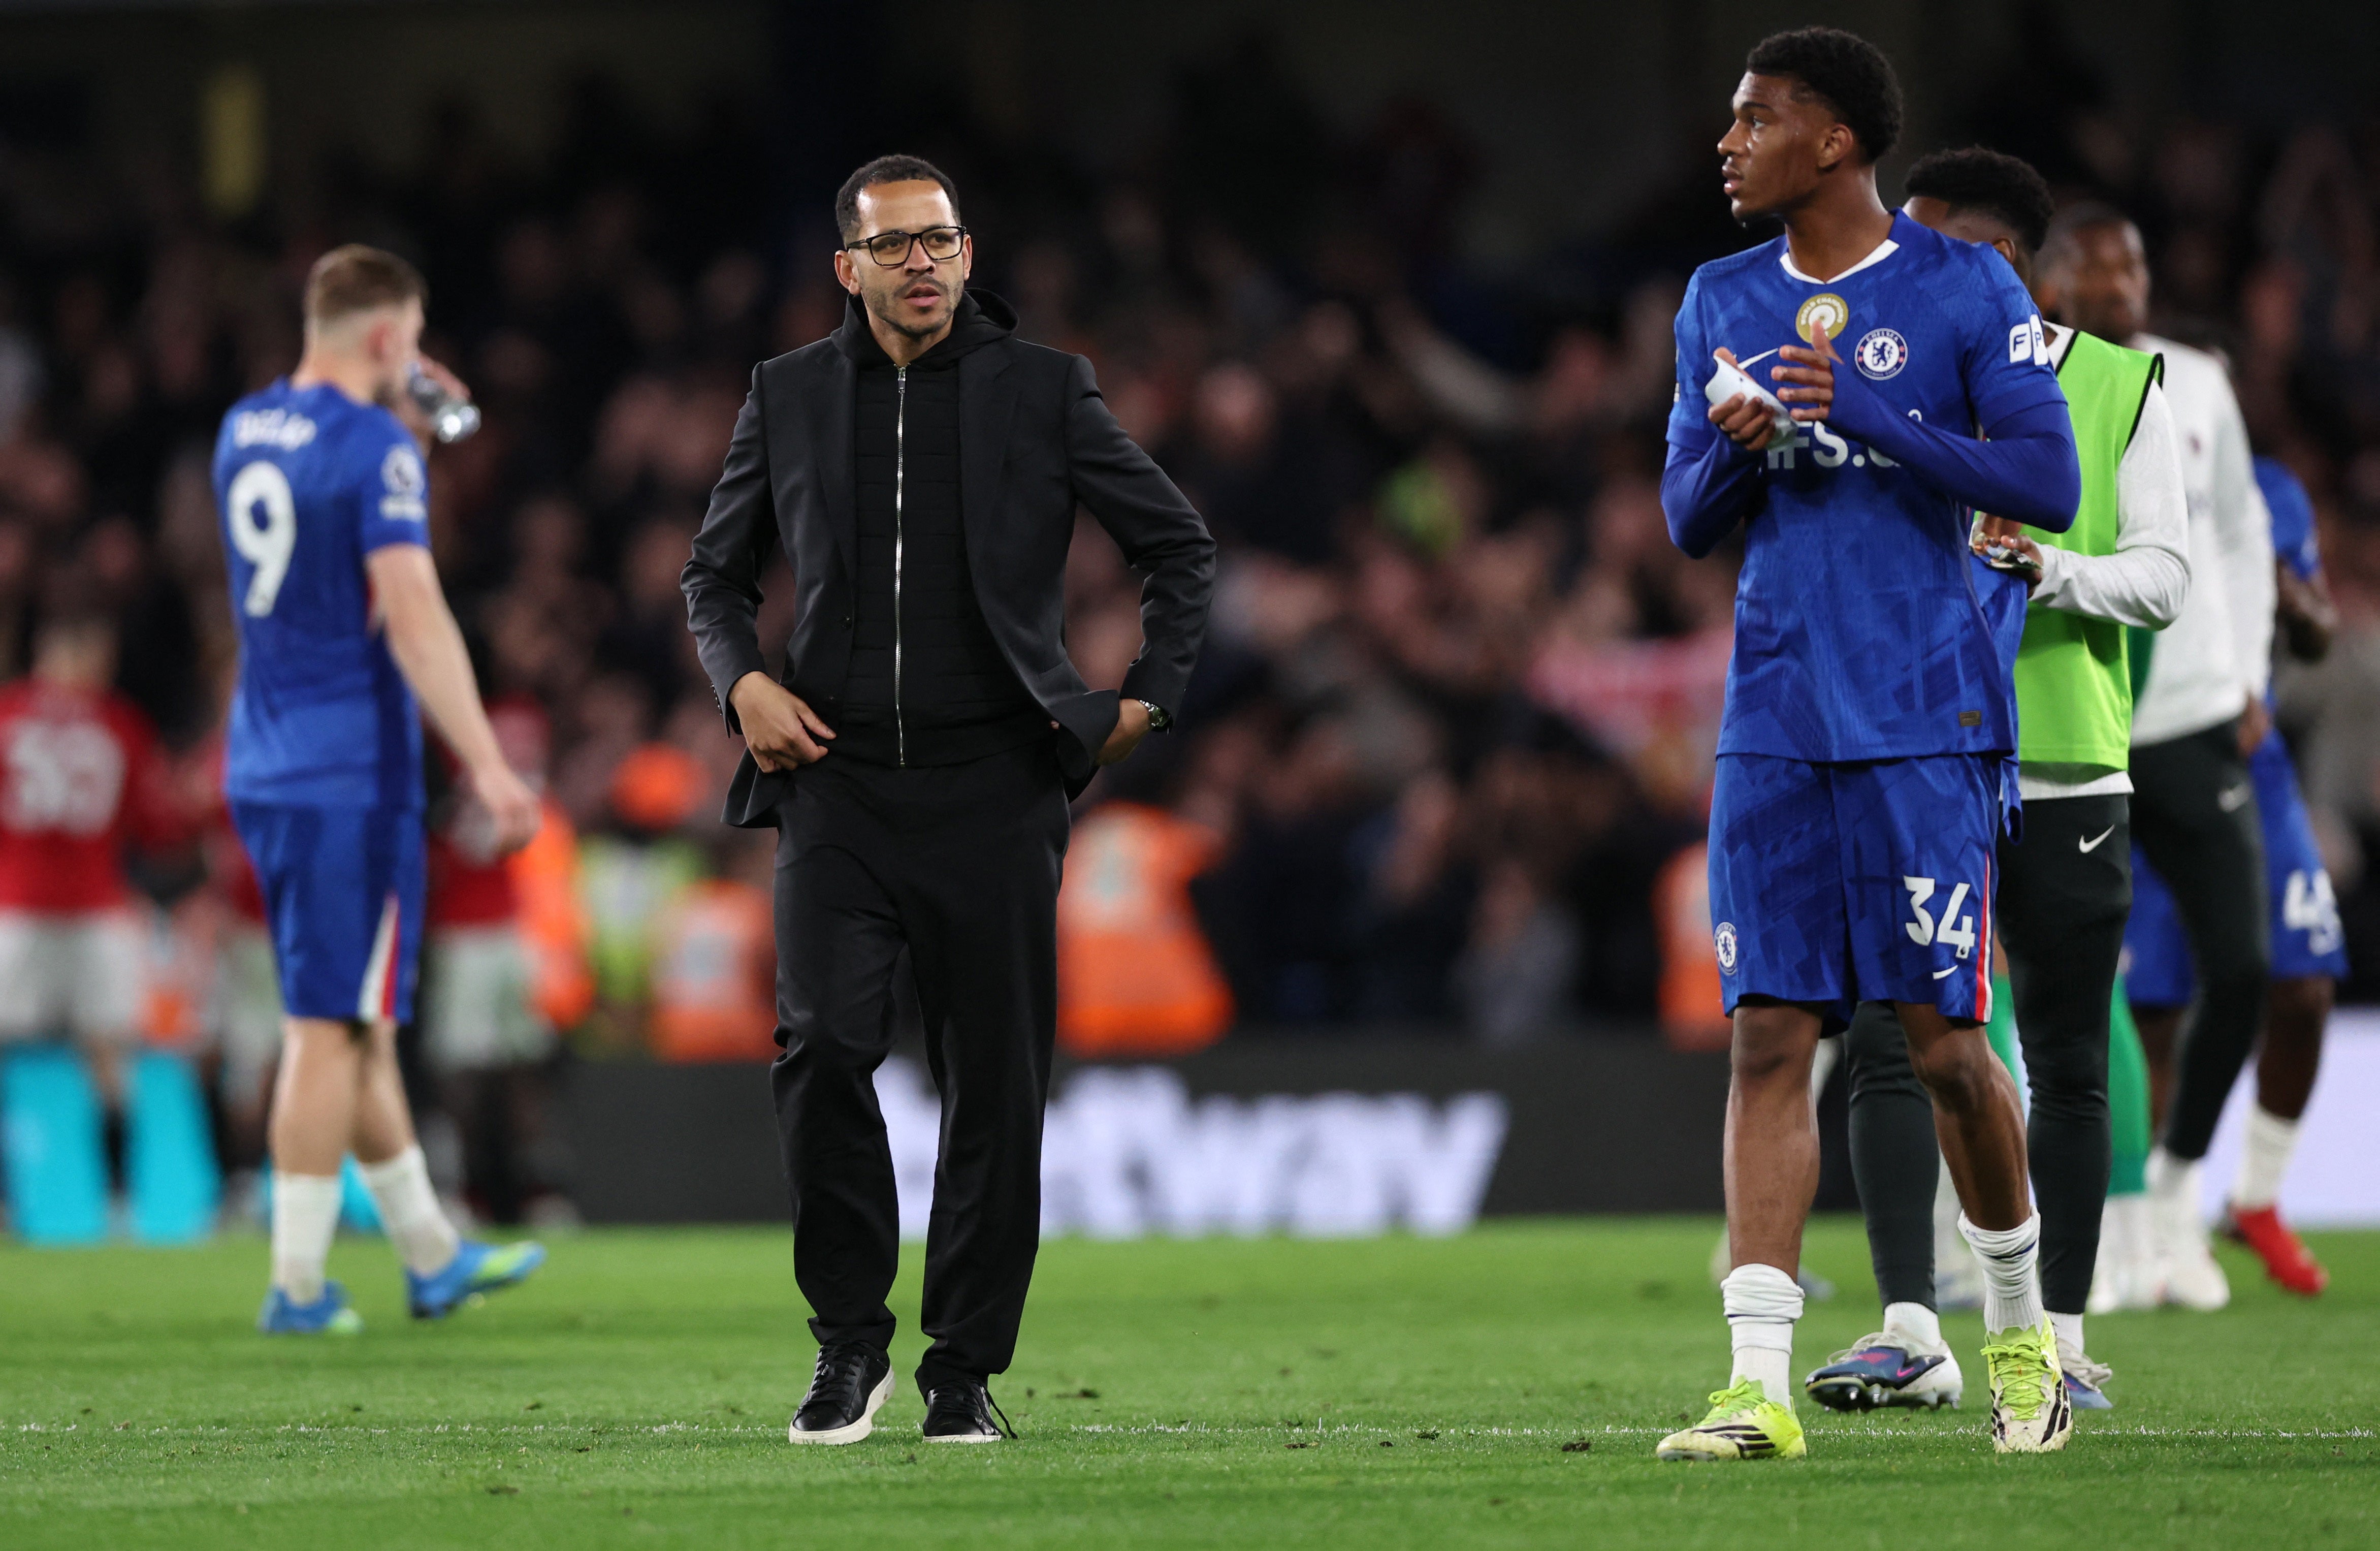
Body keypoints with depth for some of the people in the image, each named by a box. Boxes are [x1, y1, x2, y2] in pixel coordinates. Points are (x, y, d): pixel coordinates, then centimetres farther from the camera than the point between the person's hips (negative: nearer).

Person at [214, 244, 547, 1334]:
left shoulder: (244, 432, 11)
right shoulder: (375, 450, -14)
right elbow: (412, 616, -21)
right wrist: (488, 766, -22)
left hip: (263, 772, 8)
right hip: (352, 776, -8)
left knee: (360, 1023, 15)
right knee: (330, 1029, -4)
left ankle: (431, 1257, 25)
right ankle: (296, 1284, -3)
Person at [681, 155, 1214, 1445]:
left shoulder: (1043, 392, 4)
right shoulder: (790, 396, 9)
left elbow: (1180, 547, 12)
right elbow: (713, 574, 19)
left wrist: (1149, 696, 3)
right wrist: (743, 681, 2)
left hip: (991, 792, 0)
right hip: (838, 782, 1)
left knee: (995, 1085, 1)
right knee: (822, 1047, -16)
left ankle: (965, 1367, 12)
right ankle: (849, 1338, 0)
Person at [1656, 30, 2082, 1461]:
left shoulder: (1965, 290, -2)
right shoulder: (1724, 306, 13)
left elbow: (2051, 486, -8)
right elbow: (1688, 525, 15)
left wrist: (1872, 421, -16)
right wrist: (1734, 452, -7)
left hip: (1928, 722, -4)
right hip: (1776, 724, 4)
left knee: (1944, 1039, -2)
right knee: (1770, 1037, -3)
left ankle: (2021, 1331, 21)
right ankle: (1761, 1385, -6)